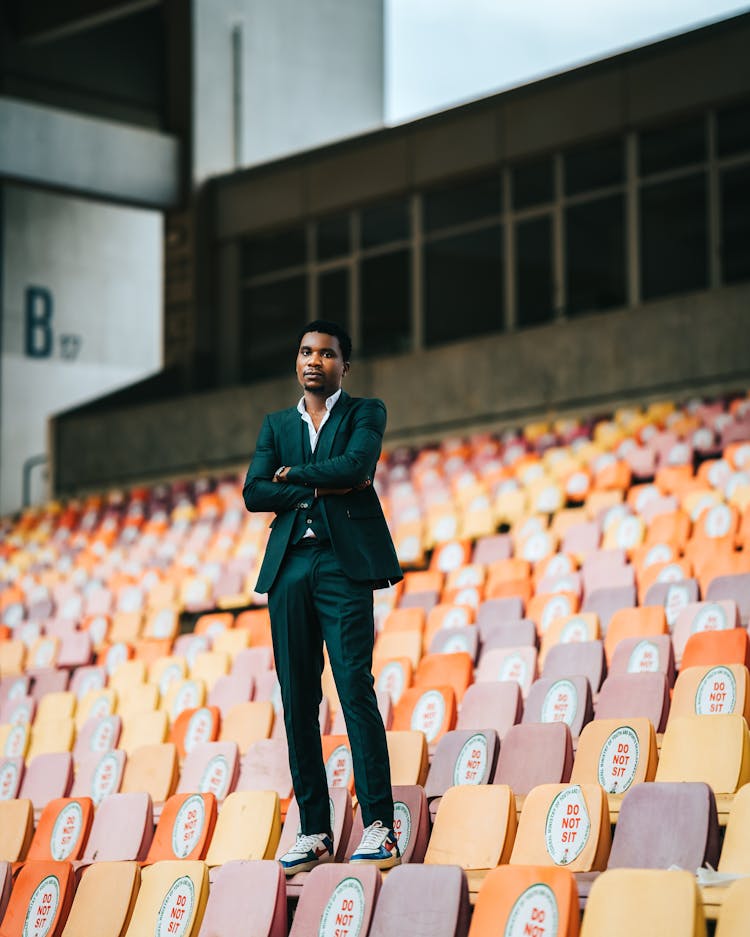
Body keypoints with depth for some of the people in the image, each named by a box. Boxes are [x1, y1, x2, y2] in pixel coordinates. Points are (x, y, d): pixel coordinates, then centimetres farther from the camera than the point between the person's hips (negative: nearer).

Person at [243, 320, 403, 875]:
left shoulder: (365, 414, 8)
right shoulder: (276, 425, 19)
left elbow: (357, 464, -13)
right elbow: (253, 493, 6)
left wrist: (292, 473, -1)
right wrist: (320, 489, -5)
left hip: (344, 563, -4)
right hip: (289, 567, 5)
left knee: (355, 689, -13)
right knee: (298, 700, 2)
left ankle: (379, 829, -12)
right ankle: (314, 833, 7)